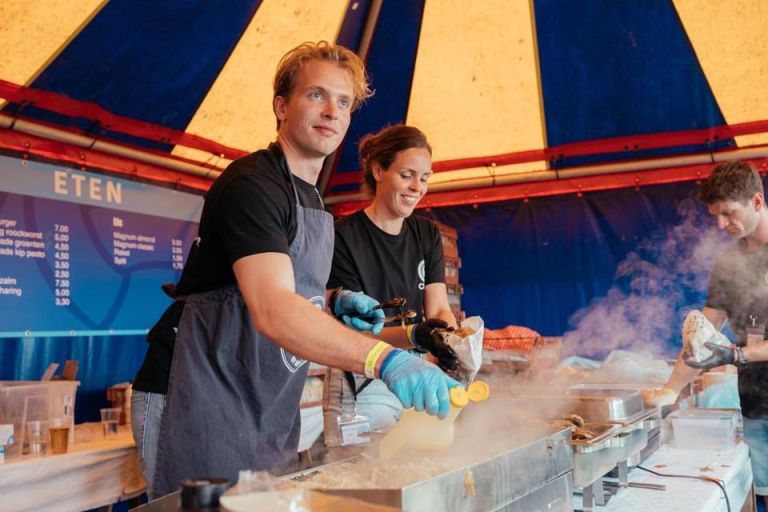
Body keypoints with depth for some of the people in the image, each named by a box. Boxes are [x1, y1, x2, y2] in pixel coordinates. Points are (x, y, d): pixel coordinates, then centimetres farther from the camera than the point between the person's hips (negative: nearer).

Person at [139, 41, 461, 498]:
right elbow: (272, 311, -32)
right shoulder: (252, 183, -17)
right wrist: (385, 359, -43)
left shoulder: (312, 200, 13)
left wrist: (333, 302, 1)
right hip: (217, 407, -9)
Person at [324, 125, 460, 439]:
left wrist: (449, 336, -24)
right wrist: (414, 335, -33)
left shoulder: (427, 234, 6)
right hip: (361, 389, -5)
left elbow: (439, 308, -1)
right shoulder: (343, 238, -13)